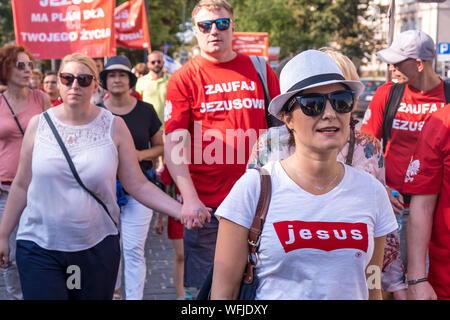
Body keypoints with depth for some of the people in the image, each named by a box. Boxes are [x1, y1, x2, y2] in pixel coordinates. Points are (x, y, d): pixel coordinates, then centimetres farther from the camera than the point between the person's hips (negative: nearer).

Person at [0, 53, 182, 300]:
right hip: (39, 248, 0)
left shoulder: (113, 126, 1)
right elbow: (21, 185, 8)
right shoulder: (39, 124, 2)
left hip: (97, 246, 0)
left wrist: (182, 211, -13)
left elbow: (138, 185, -1)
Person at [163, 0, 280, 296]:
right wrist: (190, 199, -20)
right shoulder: (184, 78, 0)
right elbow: (174, 146, -8)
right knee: (204, 289, 5)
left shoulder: (260, 70, 8)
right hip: (206, 205, -2)